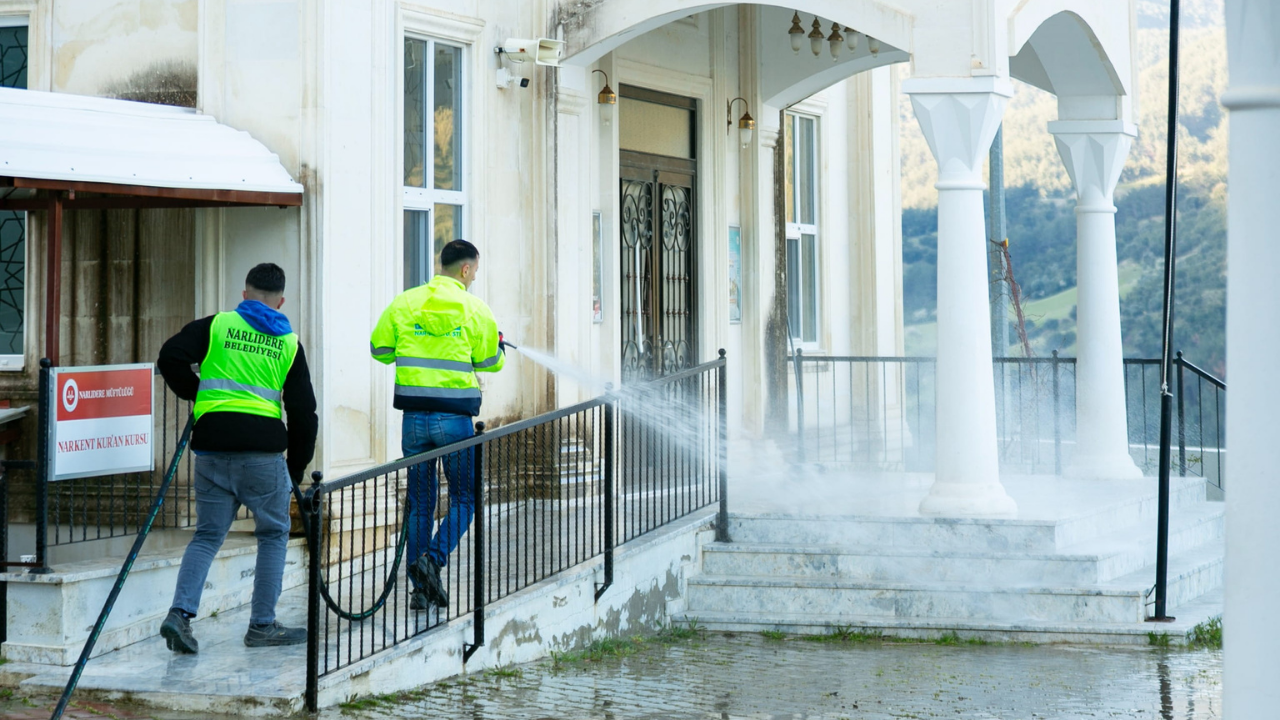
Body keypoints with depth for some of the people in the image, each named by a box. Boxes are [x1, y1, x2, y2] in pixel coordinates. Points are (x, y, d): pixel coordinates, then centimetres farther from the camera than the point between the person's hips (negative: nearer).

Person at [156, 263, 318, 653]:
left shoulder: (216, 326, 8)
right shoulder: (289, 343, 10)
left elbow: (170, 358, -5)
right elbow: (303, 412, 9)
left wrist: (194, 392, 14)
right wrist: (296, 470, 17)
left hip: (212, 445, 1)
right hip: (262, 448, -1)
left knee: (207, 534, 11)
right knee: (273, 534, 13)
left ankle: (180, 613, -6)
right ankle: (262, 625, 13)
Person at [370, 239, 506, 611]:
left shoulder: (404, 303, 4)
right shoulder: (474, 309, -2)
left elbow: (380, 349, 7)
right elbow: (490, 361, 6)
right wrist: (499, 347, 29)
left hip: (414, 416, 3)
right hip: (455, 417, -3)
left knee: (420, 503, 11)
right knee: (463, 499, 11)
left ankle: (421, 589, 10)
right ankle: (432, 559, -12)